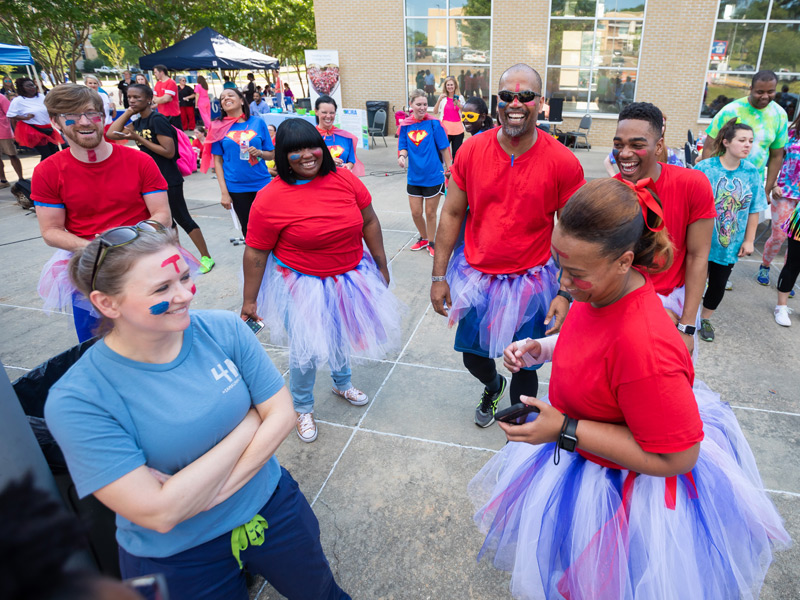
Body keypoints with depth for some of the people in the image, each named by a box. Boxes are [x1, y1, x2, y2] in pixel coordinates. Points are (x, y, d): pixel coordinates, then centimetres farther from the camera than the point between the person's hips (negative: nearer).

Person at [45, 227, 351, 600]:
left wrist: (212, 492, -21)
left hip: (271, 509, 4)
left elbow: (282, 414, -12)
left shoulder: (224, 329, -14)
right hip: (178, 557, -3)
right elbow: (160, 514, -26)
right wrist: (250, 422, -21)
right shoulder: (78, 401, -23)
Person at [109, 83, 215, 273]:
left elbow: (169, 151, -22)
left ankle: (206, 257, 8)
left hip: (169, 180, -9)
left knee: (182, 219, -2)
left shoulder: (157, 120, -16)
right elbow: (112, 133, 0)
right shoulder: (138, 122, 9)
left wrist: (139, 139, -20)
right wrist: (129, 111, 1)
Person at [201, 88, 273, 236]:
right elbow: (218, 161, 3)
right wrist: (224, 192, -4)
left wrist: (259, 152, -13)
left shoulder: (258, 122, 5)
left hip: (262, 184, 0)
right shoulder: (219, 127, 4)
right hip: (236, 188, 0)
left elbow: (271, 154, 10)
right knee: (248, 228, 6)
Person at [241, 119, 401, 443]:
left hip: (350, 276, 4)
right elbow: (255, 253, -12)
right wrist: (249, 300, -7)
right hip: (302, 284, -4)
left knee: (341, 335, 23)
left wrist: (381, 264, 5)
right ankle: (302, 408, 33)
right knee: (307, 348, 2)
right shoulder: (269, 199, -18)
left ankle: (343, 383, 54)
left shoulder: (345, 179, -8)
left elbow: (369, 222, 1)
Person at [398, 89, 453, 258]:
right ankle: (423, 238, 36)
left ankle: (431, 242, 29)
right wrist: (402, 156, -18)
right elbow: (403, 147, 5)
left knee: (430, 213, 8)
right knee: (416, 213, 11)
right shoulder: (405, 125, 0)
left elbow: (444, 148, -5)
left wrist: (449, 169, -3)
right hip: (414, 176, 3)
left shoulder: (434, 123, -10)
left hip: (433, 176, -3)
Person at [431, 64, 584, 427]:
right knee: (473, 356, 20)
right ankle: (492, 387, 57)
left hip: (530, 282, -2)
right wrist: (438, 276, -1)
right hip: (475, 277, 3)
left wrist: (566, 292, -12)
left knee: (525, 367, 13)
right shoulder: (471, 150, -6)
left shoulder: (563, 163, -12)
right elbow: (452, 214, 0)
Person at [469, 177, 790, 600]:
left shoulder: (644, 347, -41)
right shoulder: (603, 288, -14)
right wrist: (540, 348, -8)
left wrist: (565, 430, -31)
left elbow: (676, 457, -31)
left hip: (627, 485, -8)